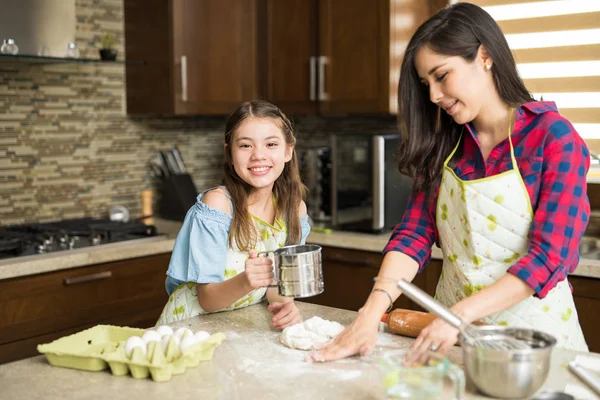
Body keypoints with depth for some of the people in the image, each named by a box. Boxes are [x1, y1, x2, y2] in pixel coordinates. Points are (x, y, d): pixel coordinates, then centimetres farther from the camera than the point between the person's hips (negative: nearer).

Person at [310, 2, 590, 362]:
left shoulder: (553, 137, -13)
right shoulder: (444, 144, 2)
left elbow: (549, 255, -19)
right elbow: (415, 233, -8)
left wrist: (461, 314, -29)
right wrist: (372, 312, -24)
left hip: (530, 329, -4)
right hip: (452, 328, 4)